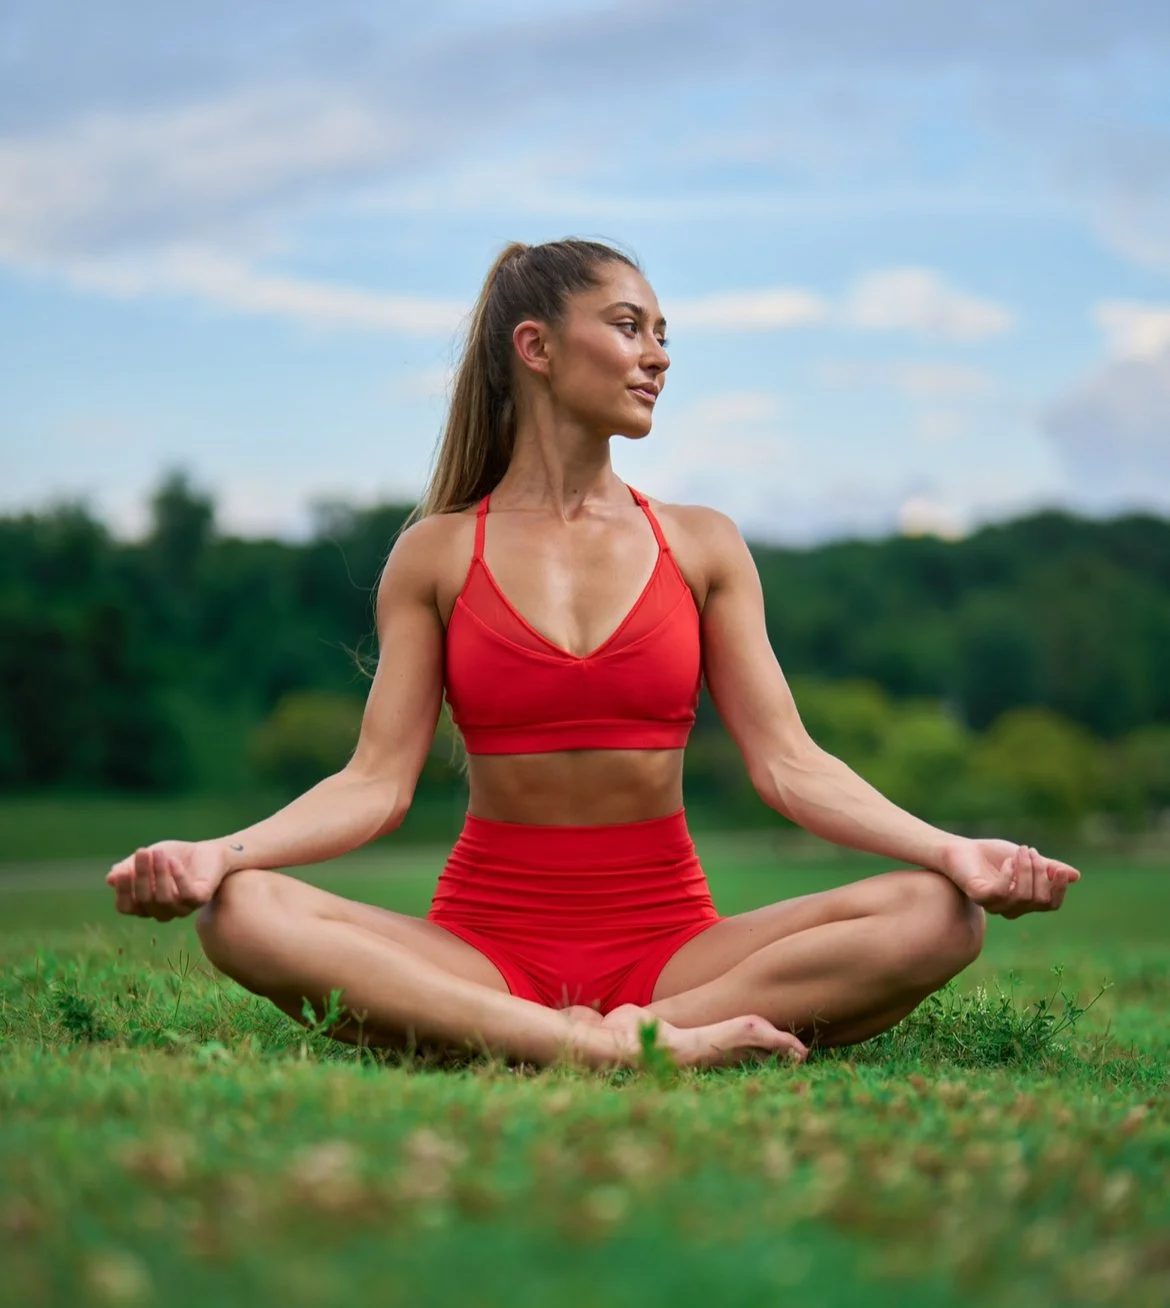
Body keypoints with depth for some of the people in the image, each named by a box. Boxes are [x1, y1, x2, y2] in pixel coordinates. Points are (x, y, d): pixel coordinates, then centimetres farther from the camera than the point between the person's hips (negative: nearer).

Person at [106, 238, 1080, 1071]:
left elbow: (788, 763, 2)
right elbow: (378, 781, -1)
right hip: (485, 942, -1)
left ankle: (632, 1035, -33)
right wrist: (219, 851, -20)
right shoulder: (436, 555, 7)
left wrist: (950, 848, -16)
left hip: (670, 942, 1)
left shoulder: (702, 547, 10)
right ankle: (623, 1048, -38)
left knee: (940, 916, -24)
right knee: (242, 913, -31)